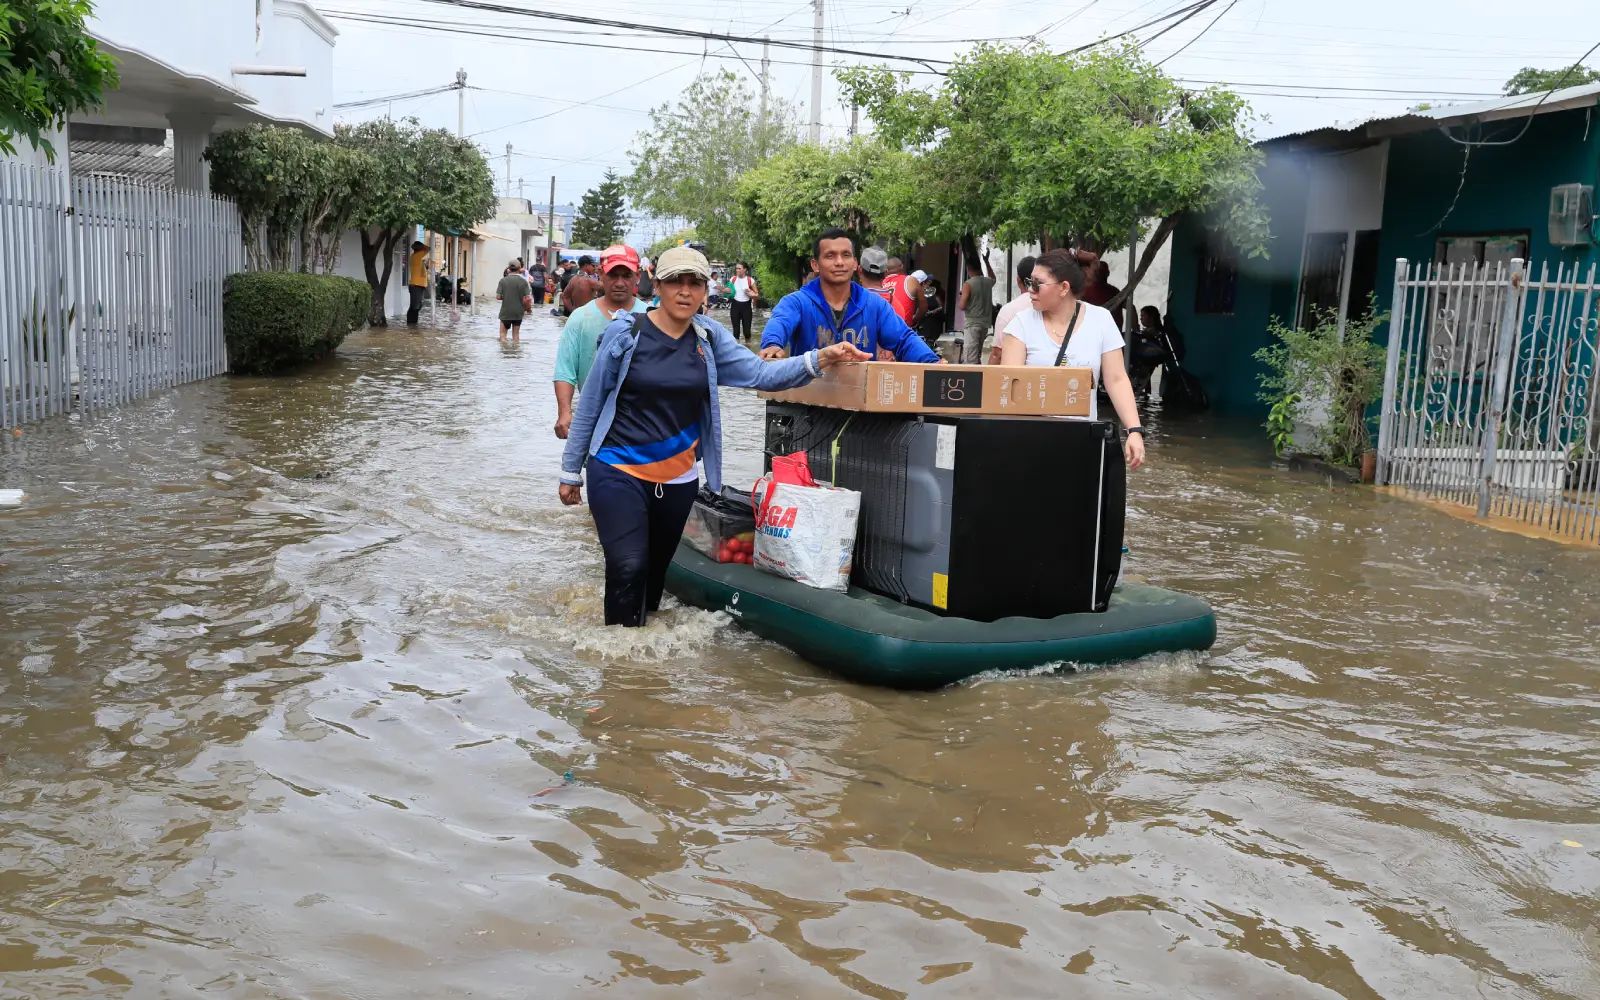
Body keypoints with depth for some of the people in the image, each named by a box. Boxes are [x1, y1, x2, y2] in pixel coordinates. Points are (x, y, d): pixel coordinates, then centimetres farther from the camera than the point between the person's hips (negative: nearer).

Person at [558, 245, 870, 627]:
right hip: (618, 472, -4)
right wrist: (571, 471, 1)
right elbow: (590, 405, -2)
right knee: (628, 567, -15)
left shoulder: (710, 337, 2)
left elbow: (760, 374, -7)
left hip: (678, 477, 4)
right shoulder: (626, 333, -8)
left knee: (656, 569, 16)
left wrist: (820, 359, -22)